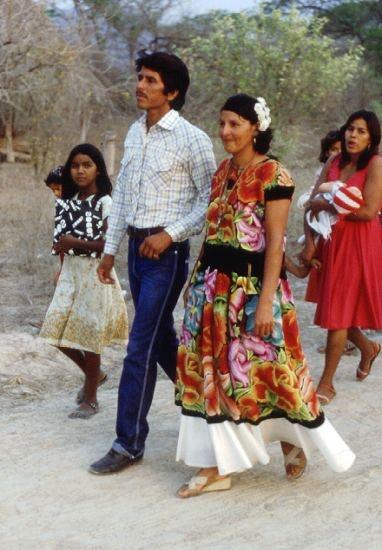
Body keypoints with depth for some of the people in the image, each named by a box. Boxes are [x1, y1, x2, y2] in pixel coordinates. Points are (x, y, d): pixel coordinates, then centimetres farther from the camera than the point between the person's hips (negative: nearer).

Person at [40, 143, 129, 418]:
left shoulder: (105, 203, -10)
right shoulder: (70, 200, 11)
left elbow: (109, 243, -18)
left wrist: (75, 243, -19)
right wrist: (63, 246, 4)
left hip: (94, 274, -7)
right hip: (70, 271, 7)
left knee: (88, 336, -1)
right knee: (57, 333, 3)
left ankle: (90, 399, 13)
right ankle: (94, 374, 27)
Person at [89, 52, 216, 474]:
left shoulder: (191, 139, -11)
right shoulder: (134, 133, 11)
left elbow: (210, 200, -9)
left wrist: (170, 234, -18)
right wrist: (110, 249, 16)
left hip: (168, 251, -8)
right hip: (136, 246, 8)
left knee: (141, 345, -7)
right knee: (161, 339, 16)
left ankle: (129, 443, 1)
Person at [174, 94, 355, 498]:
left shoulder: (273, 175, -11)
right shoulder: (223, 171, 10)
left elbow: (275, 242, -15)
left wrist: (266, 300, -20)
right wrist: (199, 282, 16)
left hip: (251, 285, -7)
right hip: (213, 284, 7)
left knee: (265, 370, 2)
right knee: (213, 372, 7)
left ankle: (293, 438, 28)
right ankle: (217, 467, 17)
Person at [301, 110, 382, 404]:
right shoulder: (334, 163, 8)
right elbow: (313, 202, 4)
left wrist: (329, 205, -10)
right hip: (333, 241, 6)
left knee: (338, 313, -4)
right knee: (333, 309, 13)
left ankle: (327, 383, 5)